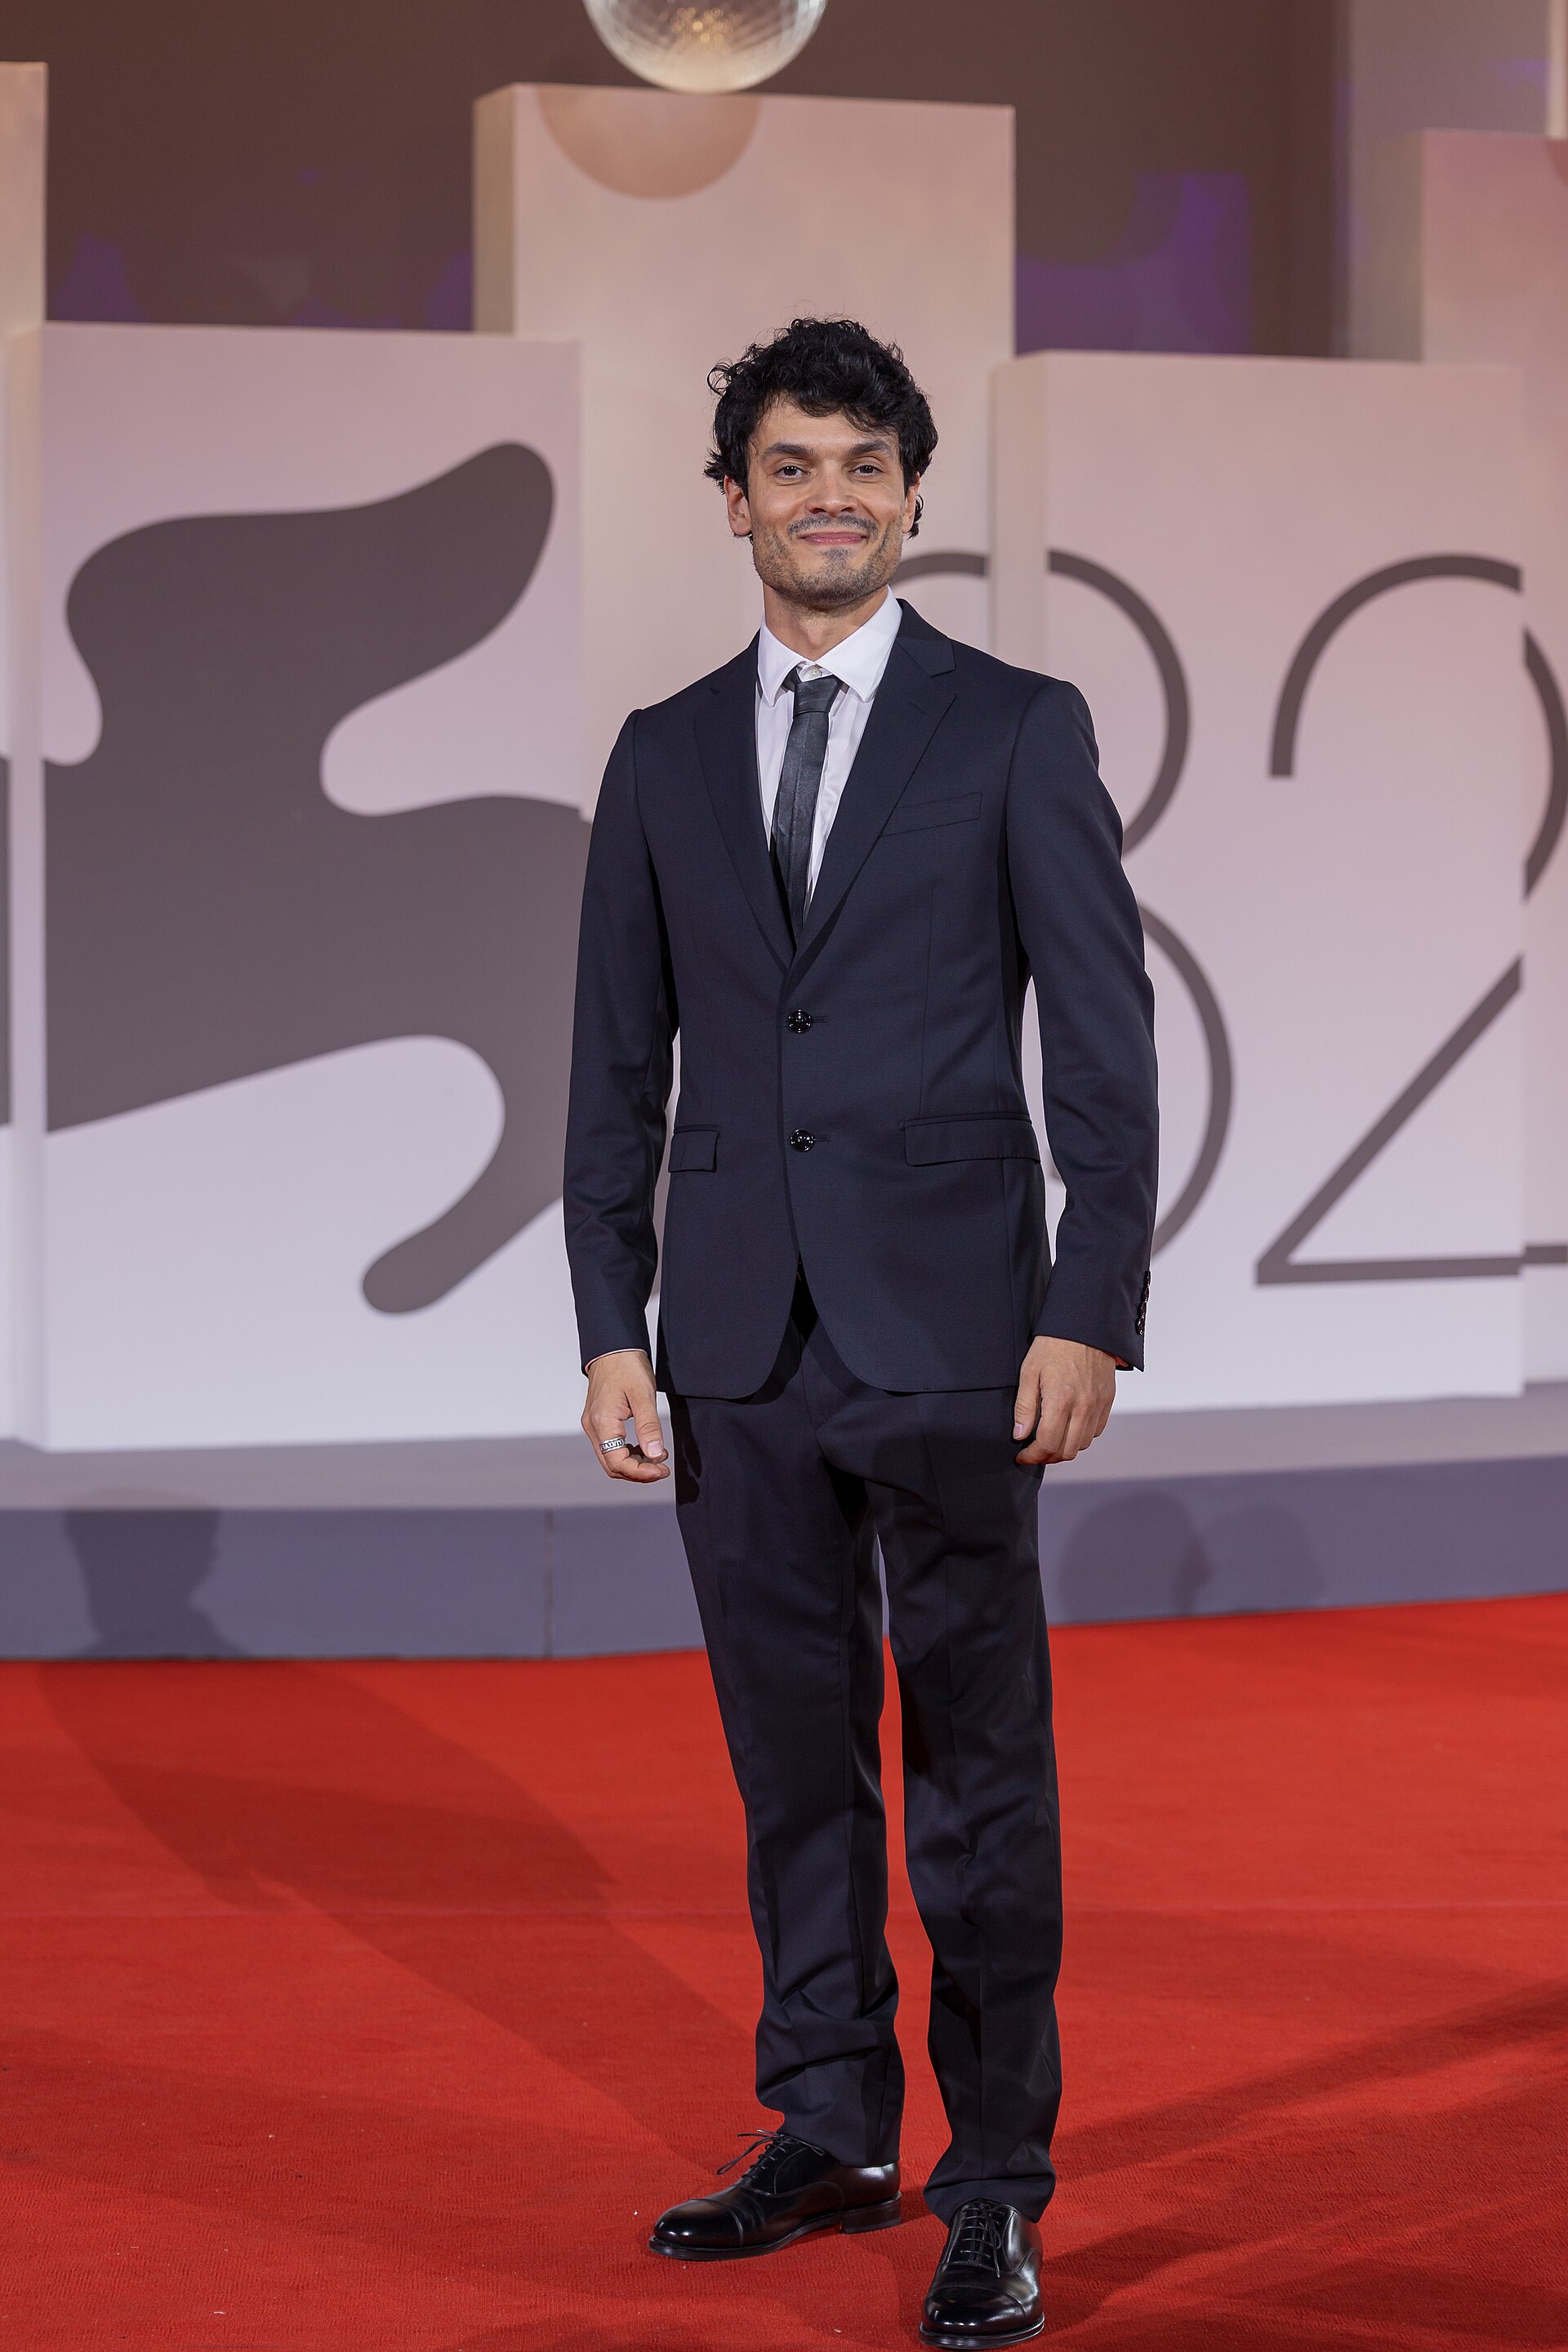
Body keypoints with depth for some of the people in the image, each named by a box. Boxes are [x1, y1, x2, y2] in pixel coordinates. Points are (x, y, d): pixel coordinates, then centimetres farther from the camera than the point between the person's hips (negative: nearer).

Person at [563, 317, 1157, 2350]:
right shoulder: (666, 756, 11)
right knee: (792, 1756, 11)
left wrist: (1094, 1315, -11)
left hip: (947, 1326, -4)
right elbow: (619, 1065, 12)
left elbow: (1105, 1042, -3)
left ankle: (1000, 2186, 6)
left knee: (979, 1762, -1)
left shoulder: (1018, 731, 1)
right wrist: (612, 1326, 4)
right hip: (740, 1339, 4)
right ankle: (833, 2135, 22)